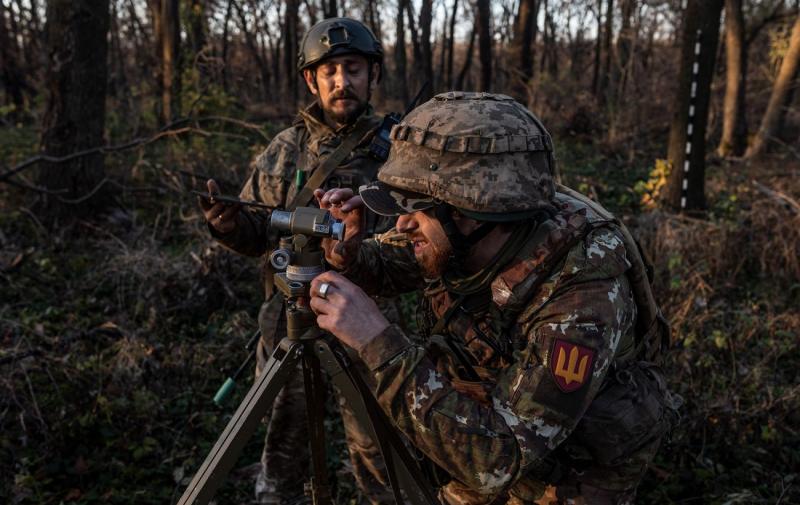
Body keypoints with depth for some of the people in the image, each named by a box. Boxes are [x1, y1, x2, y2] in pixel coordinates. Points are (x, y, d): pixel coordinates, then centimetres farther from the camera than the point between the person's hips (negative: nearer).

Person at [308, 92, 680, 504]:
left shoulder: (585, 297, -38)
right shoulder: (461, 238, -21)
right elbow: (390, 264, 0)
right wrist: (349, 254, -24)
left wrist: (376, 341, -43)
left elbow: (496, 460, -39)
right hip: (491, 437, 5)